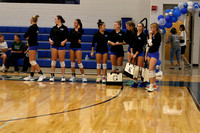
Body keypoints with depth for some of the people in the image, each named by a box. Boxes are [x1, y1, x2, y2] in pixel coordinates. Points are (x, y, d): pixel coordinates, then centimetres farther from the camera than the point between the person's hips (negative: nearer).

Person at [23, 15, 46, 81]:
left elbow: (25, 35, -13)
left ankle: (41, 74, -15)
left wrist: (27, 37, 6)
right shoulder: (36, 27, 13)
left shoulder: (31, 27, -16)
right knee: (32, 61, 11)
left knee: (32, 61, -10)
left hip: (33, 45, -10)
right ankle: (31, 76, 15)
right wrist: (28, 37, 1)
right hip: (35, 44, 10)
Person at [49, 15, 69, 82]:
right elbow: (50, 36, 12)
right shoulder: (54, 28, 11)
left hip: (61, 46, -4)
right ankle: (52, 75, 8)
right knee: (53, 61, 3)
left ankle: (63, 76, 5)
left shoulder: (64, 28, -1)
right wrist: (50, 40, -8)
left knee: (62, 61, -1)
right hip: (54, 46, 4)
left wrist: (64, 41, -20)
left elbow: (67, 37, -3)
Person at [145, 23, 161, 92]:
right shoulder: (152, 35, 10)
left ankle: (152, 85, -13)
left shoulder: (158, 35, -12)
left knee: (151, 69, -15)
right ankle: (154, 84, 19)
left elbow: (151, 44, -22)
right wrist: (146, 54, 15)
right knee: (152, 70, 11)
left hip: (155, 54, -8)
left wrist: (150, 36, -13)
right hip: (149, 53, 8)